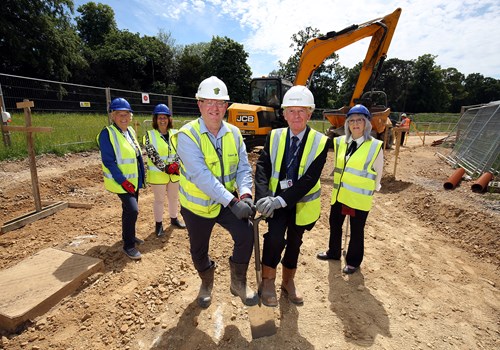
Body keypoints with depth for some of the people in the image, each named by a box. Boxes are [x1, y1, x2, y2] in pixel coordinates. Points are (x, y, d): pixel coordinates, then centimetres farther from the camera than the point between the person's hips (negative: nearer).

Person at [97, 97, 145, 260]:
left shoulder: (130, 131, 8)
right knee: (132, 210, -15)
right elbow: (108, 161, -18)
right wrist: (123, 181, -22)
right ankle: (128, 245, 1)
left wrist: (141, 177, 12)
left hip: (134, 180, 8)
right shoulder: (107, 133, -14)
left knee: (129, 209, 18)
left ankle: (128, 235, 36)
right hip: (121, 182, -7)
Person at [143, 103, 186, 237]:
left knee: (174, 197, 17)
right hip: (158, 174, -4)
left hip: (175, 174, 4)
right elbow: (152, 155, -13)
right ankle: (158, 224, 22)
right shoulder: (149, 135, -6)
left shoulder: (175, 134, 4)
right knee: (159, 200, 6)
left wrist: (175, 165, -18)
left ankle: (174, 218, 37)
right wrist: (165, 168, -21)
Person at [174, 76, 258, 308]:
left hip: (229, 201, 3)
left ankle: (238, 283, 11)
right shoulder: (187, 135, -19)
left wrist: (245, 194, -27)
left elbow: (243, 168, -7)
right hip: (197, 204, -2)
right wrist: (232, 201, -36)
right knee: (199, 251, 15)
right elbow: (200, 175, -30)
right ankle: (206, 284, 47)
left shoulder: (234, 133, -4)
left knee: (246, 235, -17)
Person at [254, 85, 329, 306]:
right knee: (275, 237, -20)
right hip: (275, 199, 0)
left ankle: (288, 282, 41)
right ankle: (267, 282, 6)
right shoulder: (274, 136, -6)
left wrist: (281, 200, -30)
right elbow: (262, 168, -13)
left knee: (294, 243, 16)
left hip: (301, 202, 1)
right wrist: (262, 197, -30)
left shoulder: (320, 142, -12)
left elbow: (309, 179, -21)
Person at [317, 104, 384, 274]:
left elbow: (378, 172, -2)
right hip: (339, 194, 5)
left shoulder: (375, 146, -12)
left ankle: (353, 261, 33)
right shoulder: (340, 142, 1)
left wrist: (372, 189, 5)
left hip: (360, 197, -5)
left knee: (356, 231, 11)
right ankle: (333, 252, 42)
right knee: (335, 224, 19)